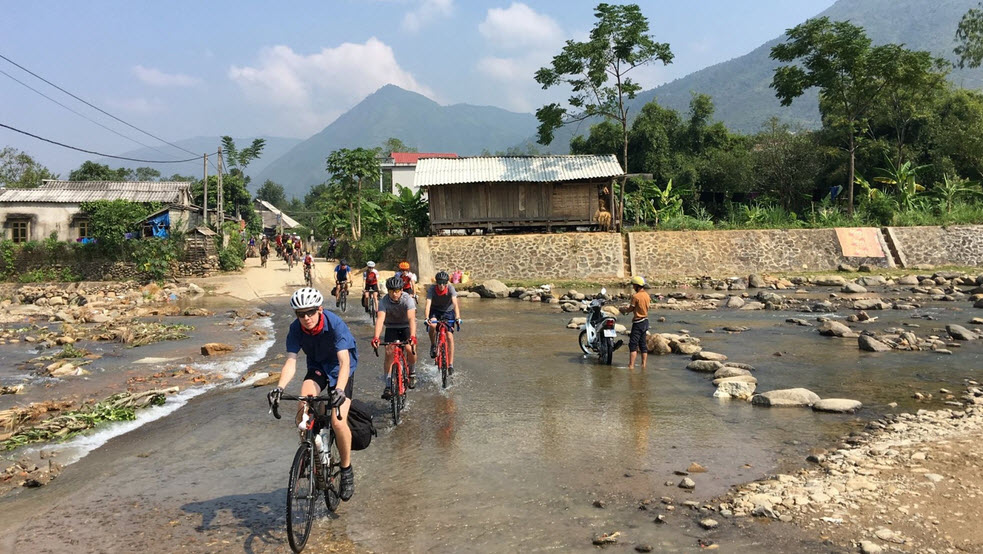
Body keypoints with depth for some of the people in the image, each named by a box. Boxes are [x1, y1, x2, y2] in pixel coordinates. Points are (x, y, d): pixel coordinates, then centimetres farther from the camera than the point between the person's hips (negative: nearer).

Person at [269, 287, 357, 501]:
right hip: (317, 367, 4)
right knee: (302, 407, -26)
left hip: (340, 370, -3)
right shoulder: (296, 329, -18)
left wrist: (339, 390, -51)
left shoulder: (335, 324, -30)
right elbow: (291, 361, -21)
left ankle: (346, 469, 4)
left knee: (338, 421, -19)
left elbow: (344, 361, -36)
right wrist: (280, 387, -39)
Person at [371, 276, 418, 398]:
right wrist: (376, 337, -50)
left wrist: (412, 336, -53)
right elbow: (380, 319, -34)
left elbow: (411, 318, -38)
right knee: (389, 353, -14)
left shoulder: (407, 299, -26)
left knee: (410, 350, -21)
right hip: (391, 327, 1)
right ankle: (388, 386, -7)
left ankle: (412, 373, 9)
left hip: (406, 326, -1)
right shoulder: (384, 301, -22)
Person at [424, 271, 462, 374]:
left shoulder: (450, 288, -25)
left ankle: (450, 364, -5)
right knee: (432, 325, -34)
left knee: (450, 337, -11)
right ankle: (433, 346, -6)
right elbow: (428, 304, -36)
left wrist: (457, 317, -51)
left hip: (448, 312, 0)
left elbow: (455, 303, -36)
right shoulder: (432, 289, -25)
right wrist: (427, 318, -52)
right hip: (435, 311, 0)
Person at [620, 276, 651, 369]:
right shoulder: (647, 295, 7)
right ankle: (644, 364, 14)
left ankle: (631, 365, -9)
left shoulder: (636, 296, -18)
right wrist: (628, 307, 18)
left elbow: (630, 309, -9)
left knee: (633, 344, -6)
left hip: (638, 322, -8)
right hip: (645, 321, 8)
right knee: (643, 344, 13)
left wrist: (623, 309, 10)